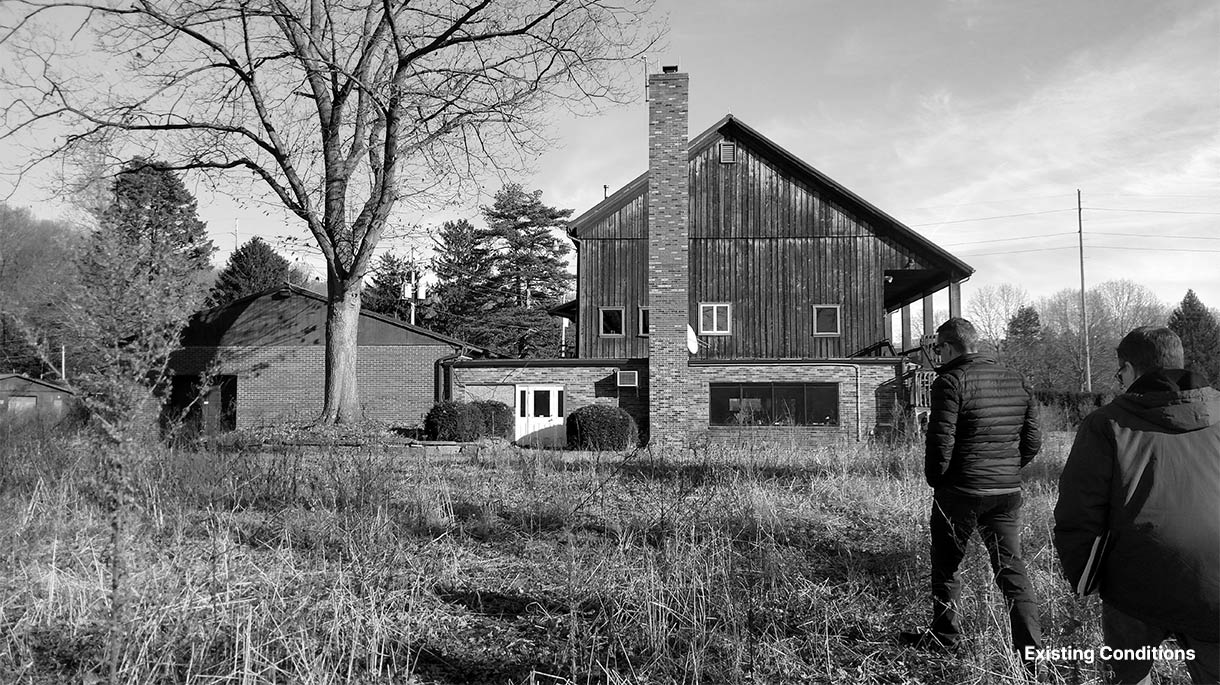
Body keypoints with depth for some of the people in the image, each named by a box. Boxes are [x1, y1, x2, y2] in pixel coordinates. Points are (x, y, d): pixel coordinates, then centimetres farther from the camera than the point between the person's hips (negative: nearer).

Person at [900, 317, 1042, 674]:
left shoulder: (951, 382, -12)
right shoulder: (1016, 382, 8)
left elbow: (940, 443, -16)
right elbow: (1032, 441, 10)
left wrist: (935, 480, -1)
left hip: (960, 490, -6)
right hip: (1008, 492, 6)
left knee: (946, 565, 12)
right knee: (1012, 569, 10)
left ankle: (944, 635, 24)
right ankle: (1032, 652, 7)